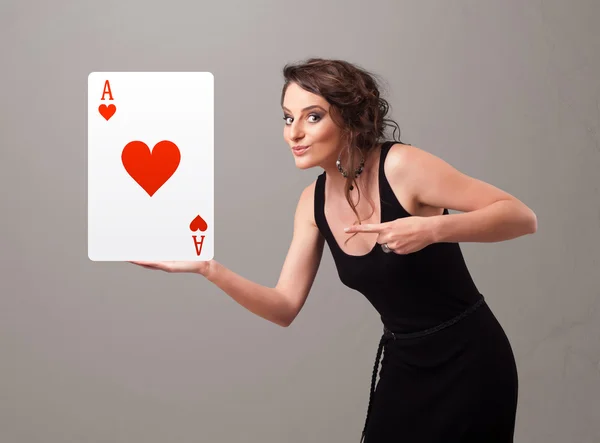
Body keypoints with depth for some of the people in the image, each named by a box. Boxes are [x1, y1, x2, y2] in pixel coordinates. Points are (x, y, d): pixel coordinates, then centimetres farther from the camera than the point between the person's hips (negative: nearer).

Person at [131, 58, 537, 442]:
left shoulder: (401, 166, -21)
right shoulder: (314, 203, -2)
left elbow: (522, 217, -20)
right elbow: (285, 308, -2)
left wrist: (431, 229, -35)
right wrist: (208, 267, -15)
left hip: (469, 362, -5)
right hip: (404, 365, 5)